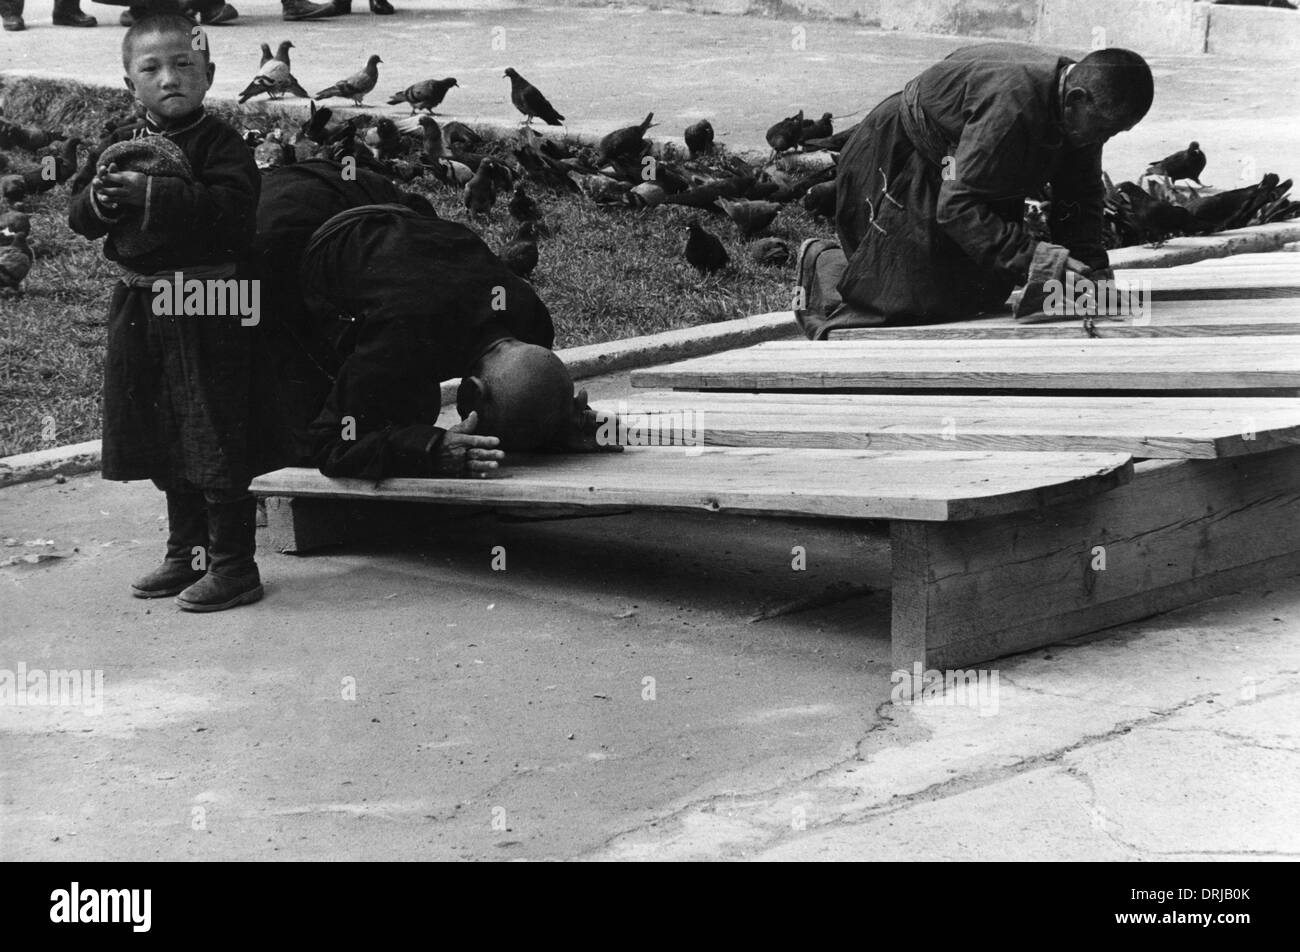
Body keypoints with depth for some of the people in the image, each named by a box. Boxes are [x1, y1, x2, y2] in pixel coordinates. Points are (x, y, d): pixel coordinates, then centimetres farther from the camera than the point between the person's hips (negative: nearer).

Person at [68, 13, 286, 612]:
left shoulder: (219, 142, -7)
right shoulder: (124, 145, 11)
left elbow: (229, 207, -25)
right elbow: (80, 219, 10)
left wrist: (151, 193, -27)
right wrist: (99, 199, -12)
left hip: (208, 306, -7)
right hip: (141, 308, 7)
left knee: (217, 440, -3)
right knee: (167, 447, 15)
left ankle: (233, 566, 6)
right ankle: (187, 555, 29)